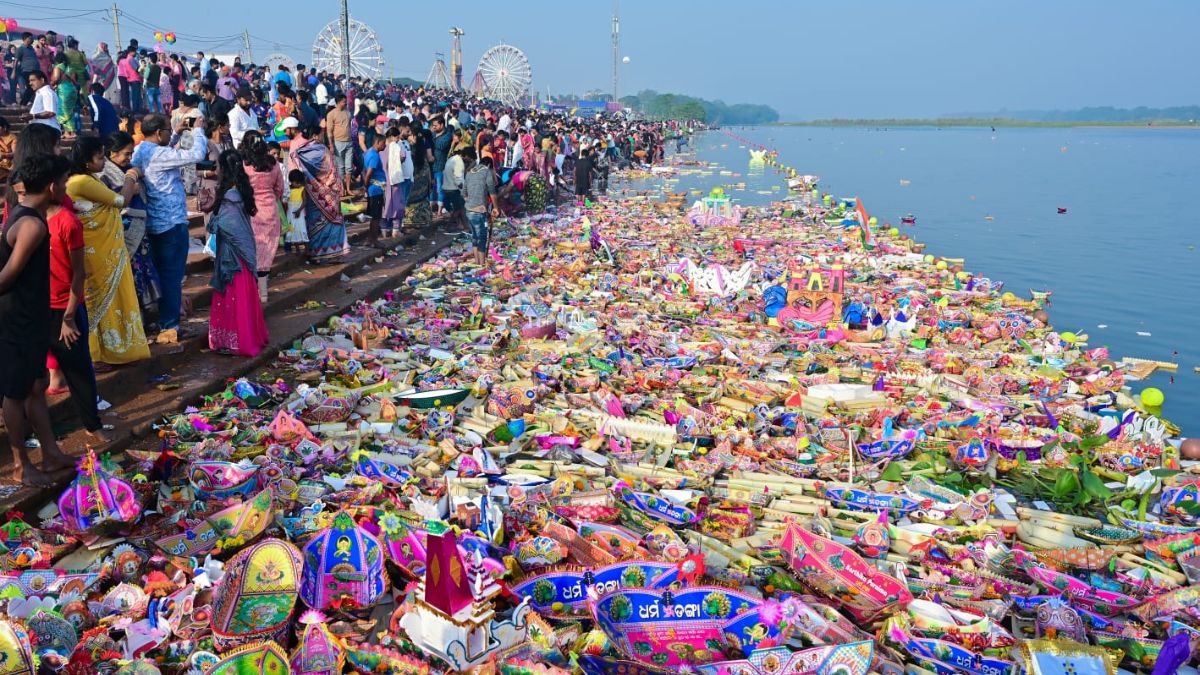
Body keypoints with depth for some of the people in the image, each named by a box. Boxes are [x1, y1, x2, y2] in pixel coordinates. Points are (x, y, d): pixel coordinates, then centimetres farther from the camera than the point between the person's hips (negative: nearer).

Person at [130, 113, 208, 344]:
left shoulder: (139, 152, 8)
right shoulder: (158, 155, -19)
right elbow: (197, 154, -21)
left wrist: (178, 133, 19)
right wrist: (198, 130, -5)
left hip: (154, 223, 10)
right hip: (172, 223, -10)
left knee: (161, 273, 18)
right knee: (172, 275, -4)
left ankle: (160, 320, 27)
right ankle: (169, 327, 0)